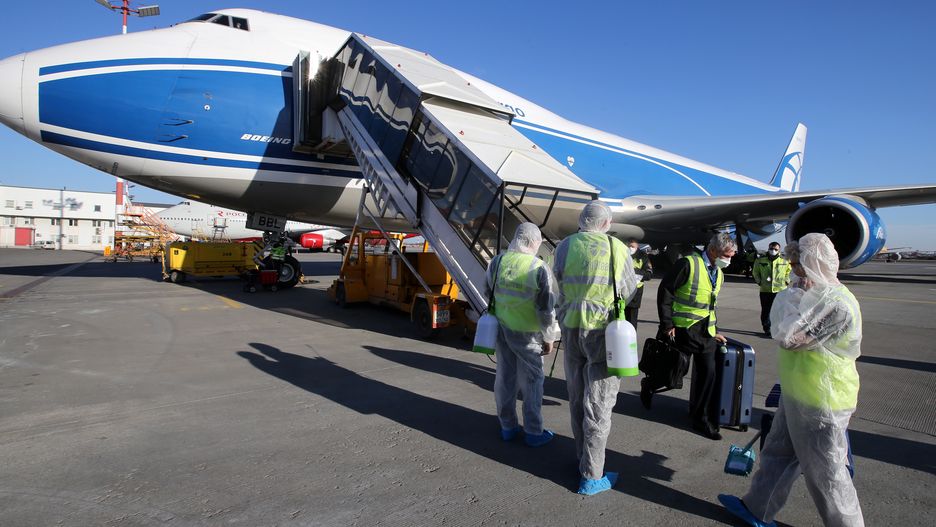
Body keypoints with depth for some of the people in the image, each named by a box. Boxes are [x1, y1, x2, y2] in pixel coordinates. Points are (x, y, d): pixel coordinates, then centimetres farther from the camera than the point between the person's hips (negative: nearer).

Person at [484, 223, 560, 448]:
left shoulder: (497, 261, 0)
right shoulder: (539, 268, -14)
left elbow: (488, 293, 11)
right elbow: (547, 308, -10)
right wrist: (549, 338, 0)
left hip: (500, 328, 5)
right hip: (526, 333, -5)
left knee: (504, 377, 14)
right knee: (532, 381, 8)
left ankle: (507, 426, 27)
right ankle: (533, 432, 18)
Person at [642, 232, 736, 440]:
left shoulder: (718, 273, 12)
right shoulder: (688, 264, -13)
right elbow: (665, 291, -13)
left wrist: (713, 330, 18)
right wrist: (667, 325, -14)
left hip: (706, 332, 7)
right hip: (683, 329, -7)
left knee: (707, 374, 5)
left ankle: (702, 420, 17)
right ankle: (648, 384, 34)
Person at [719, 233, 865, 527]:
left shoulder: (838, 306, -26)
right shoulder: (821, 295, 7)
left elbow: (788, 337, -26)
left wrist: (796, 295, -19)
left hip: (820, 405, -10)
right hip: (797, 395, 10)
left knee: (824, 473, 7)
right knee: (777, 453, 20)